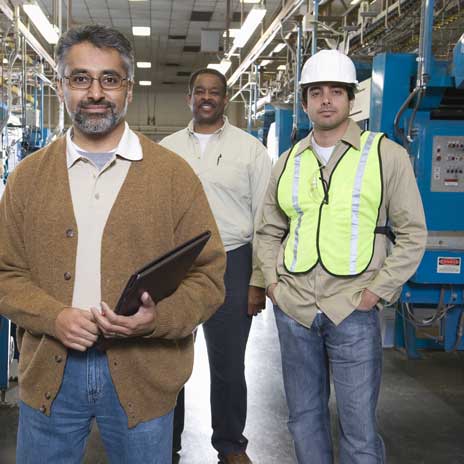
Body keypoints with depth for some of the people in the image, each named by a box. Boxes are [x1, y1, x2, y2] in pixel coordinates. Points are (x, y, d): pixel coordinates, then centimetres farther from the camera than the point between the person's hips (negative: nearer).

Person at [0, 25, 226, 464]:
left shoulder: (174, 174, -2)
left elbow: (208, 276, -3)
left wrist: (158, 317, -21)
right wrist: (54, 317, -14)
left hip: (142, 377, -1)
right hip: (49, 375, 2)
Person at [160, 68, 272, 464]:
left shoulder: (250, 149, 1)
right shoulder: (166, 148, 9)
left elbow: (264, 219, -1)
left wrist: (258, 281, -5)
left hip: (230, 265, -2)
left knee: (229, 365, 7)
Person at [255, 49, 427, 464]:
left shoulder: (386, 154, -3)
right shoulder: (289, 161, 10)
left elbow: (412, 234, -3)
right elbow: (269, 231, 17)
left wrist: (377, 292, -8)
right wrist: (272, 282, 4)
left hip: (353, 309, -4)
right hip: (293, 307, 4)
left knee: (359, 429, 2)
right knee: (304, 417, 16)